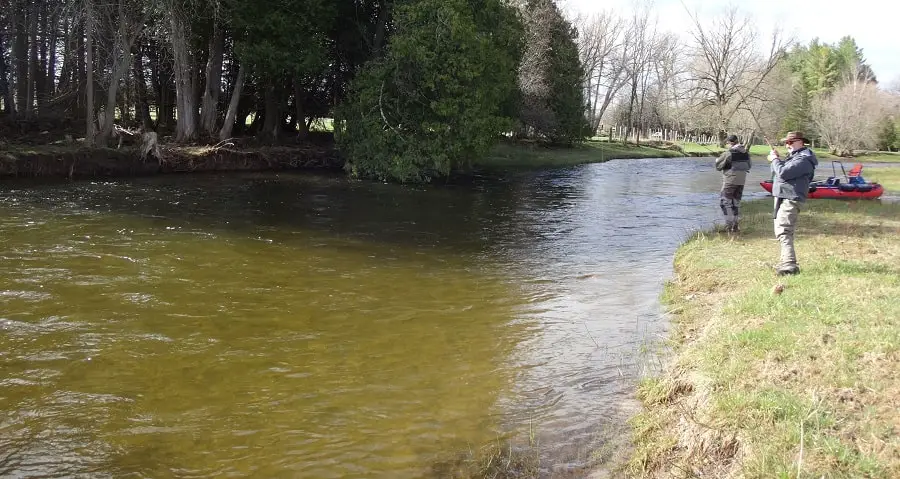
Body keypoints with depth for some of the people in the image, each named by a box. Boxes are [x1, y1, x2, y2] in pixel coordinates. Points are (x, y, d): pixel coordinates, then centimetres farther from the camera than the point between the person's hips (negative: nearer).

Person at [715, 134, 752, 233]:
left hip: (730, 181, -6)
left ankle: (729, 225, -7)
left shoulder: (728, 153, -15)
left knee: (725, 202, 1)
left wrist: (717, 160, 12)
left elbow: (718, 166, -8)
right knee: (736, 203, 14)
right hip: (741, 181, 6)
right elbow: (749, 166, 15)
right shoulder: (745, 153, 4)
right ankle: (735, 226, 17)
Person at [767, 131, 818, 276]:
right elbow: (776, 174, 21)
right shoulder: (794, 156, 22)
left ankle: (790, 265, -25)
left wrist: (775, 159, -8)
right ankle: (786, 262, 25)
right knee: (781, 231, 17)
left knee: (783, 231, -19)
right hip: (782, 197, 11)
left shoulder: (803, 159, -13)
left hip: (791, 199, -11)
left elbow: (783, 173, -24)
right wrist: (776, 159, 4)